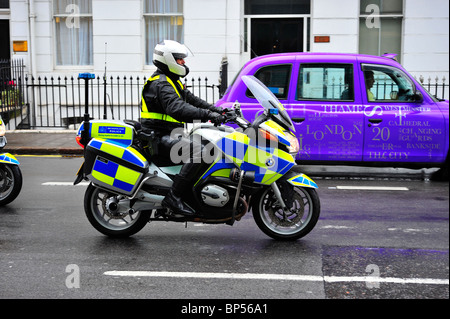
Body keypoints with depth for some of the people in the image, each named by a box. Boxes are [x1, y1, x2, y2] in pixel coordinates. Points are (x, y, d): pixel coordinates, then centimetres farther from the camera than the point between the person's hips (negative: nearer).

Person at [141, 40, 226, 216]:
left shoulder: (172, 81, 19)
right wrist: (207, 115, -38)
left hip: (170, 134, 11)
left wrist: (214, 109, 4)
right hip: (159, 137, -11)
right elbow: (176, 108, -32)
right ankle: (173, 197, -29)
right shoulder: (160, 84, -15)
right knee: (197, 149, -29)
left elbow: (190, 99, 19)